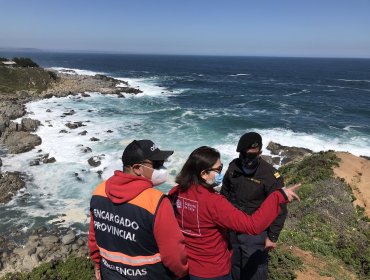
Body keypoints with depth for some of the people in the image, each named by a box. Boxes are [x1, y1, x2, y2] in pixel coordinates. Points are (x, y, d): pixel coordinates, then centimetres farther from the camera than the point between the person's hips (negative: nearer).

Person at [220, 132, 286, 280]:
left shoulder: (270, 175, -21)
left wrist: (272, 237, -12)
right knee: (234, 267, 23)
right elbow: (224, 194, 8)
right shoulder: (233, 167, -6)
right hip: (232, 229, 5)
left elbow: (279, 209, -15)